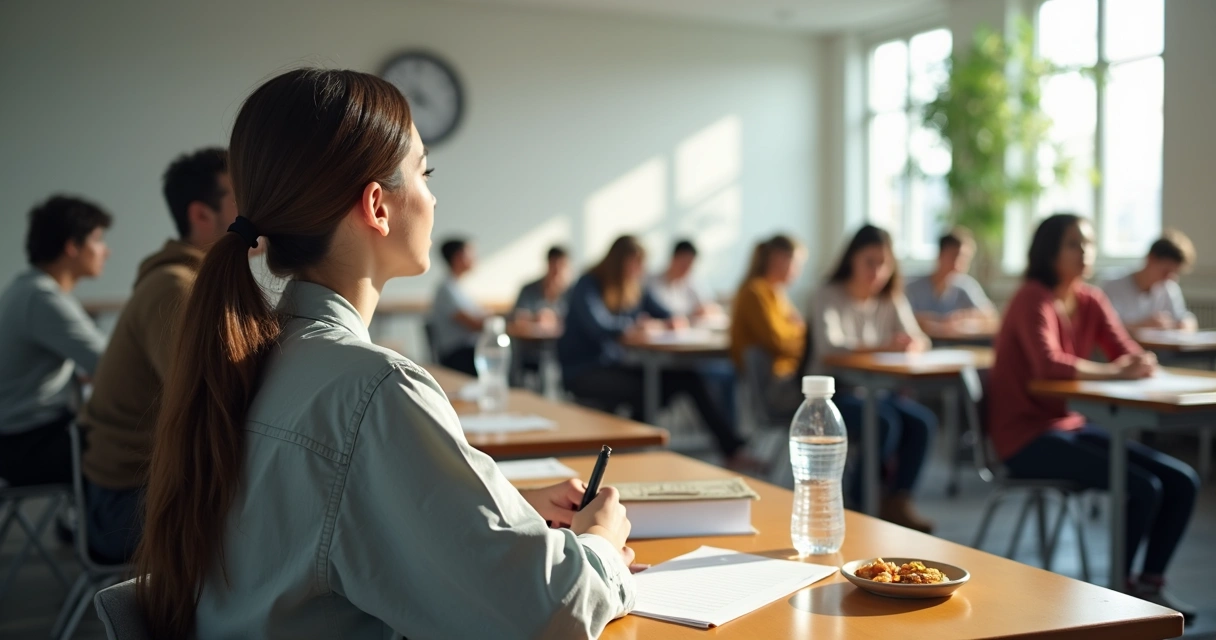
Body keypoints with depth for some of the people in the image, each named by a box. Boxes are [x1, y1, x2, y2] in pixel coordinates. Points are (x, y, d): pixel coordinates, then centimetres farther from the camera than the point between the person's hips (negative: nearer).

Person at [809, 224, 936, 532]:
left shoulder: (892, 299, 9)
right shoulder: (828, 297, -8)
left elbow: (918, 339, 1)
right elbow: (829, 345, -25)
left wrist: (912, 345, -25)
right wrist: (882, 346, -38)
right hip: (835, 394, -5)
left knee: (922, 421, -21)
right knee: (885, 422, -30)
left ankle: (897, 501, -10)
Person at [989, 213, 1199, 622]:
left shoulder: (1090, 300, 8)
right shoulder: (1033, 299, -15)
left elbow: (1129, 355, 2)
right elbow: (1049, 365, -31)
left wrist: (1142, 364, -21)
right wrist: (1114, 372, -25)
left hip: (1070, 425, 8)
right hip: (1027, 437, -8)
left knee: (1182, 481, -2)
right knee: (1143, 487, -21)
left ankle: (1150, 583, 10)